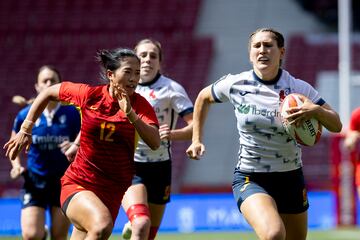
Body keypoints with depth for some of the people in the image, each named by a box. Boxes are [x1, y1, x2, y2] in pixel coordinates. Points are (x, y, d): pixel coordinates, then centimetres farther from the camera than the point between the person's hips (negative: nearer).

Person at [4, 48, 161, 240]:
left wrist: (130, 114, -30)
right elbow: (49, 92, 11)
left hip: (112, 191, 3)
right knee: (102, 224, -34)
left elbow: (155, 143, -19)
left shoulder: (139, 105, -4)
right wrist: (25, 130, 10)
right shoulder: (89, 94, -5)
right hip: (77, 185, -3)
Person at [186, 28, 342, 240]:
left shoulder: (299, 88, -7)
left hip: (291, 177, 3)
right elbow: (204, 97, 15)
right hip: (250, 179, -2)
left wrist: (316, 110, -26)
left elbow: (336, 125, -6)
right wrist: (197, 140, 12)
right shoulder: (235, 85, -6)